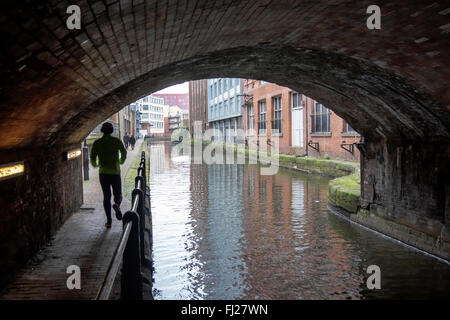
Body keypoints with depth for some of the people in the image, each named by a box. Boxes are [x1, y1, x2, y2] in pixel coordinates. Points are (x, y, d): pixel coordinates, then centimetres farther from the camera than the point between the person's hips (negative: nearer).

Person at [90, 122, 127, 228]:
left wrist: (95, 165, 21)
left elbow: (92, 158, -1)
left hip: (103, 173, 1)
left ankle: (109, 221, 4)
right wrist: (121, 162, 10)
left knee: (106, 197, 8)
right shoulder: (117, 141, 0)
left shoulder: (97, 143, 1)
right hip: (115, 172, -1)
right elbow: (124, 152, -10)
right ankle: (117, 205, -23)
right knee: (118, 194, 12)